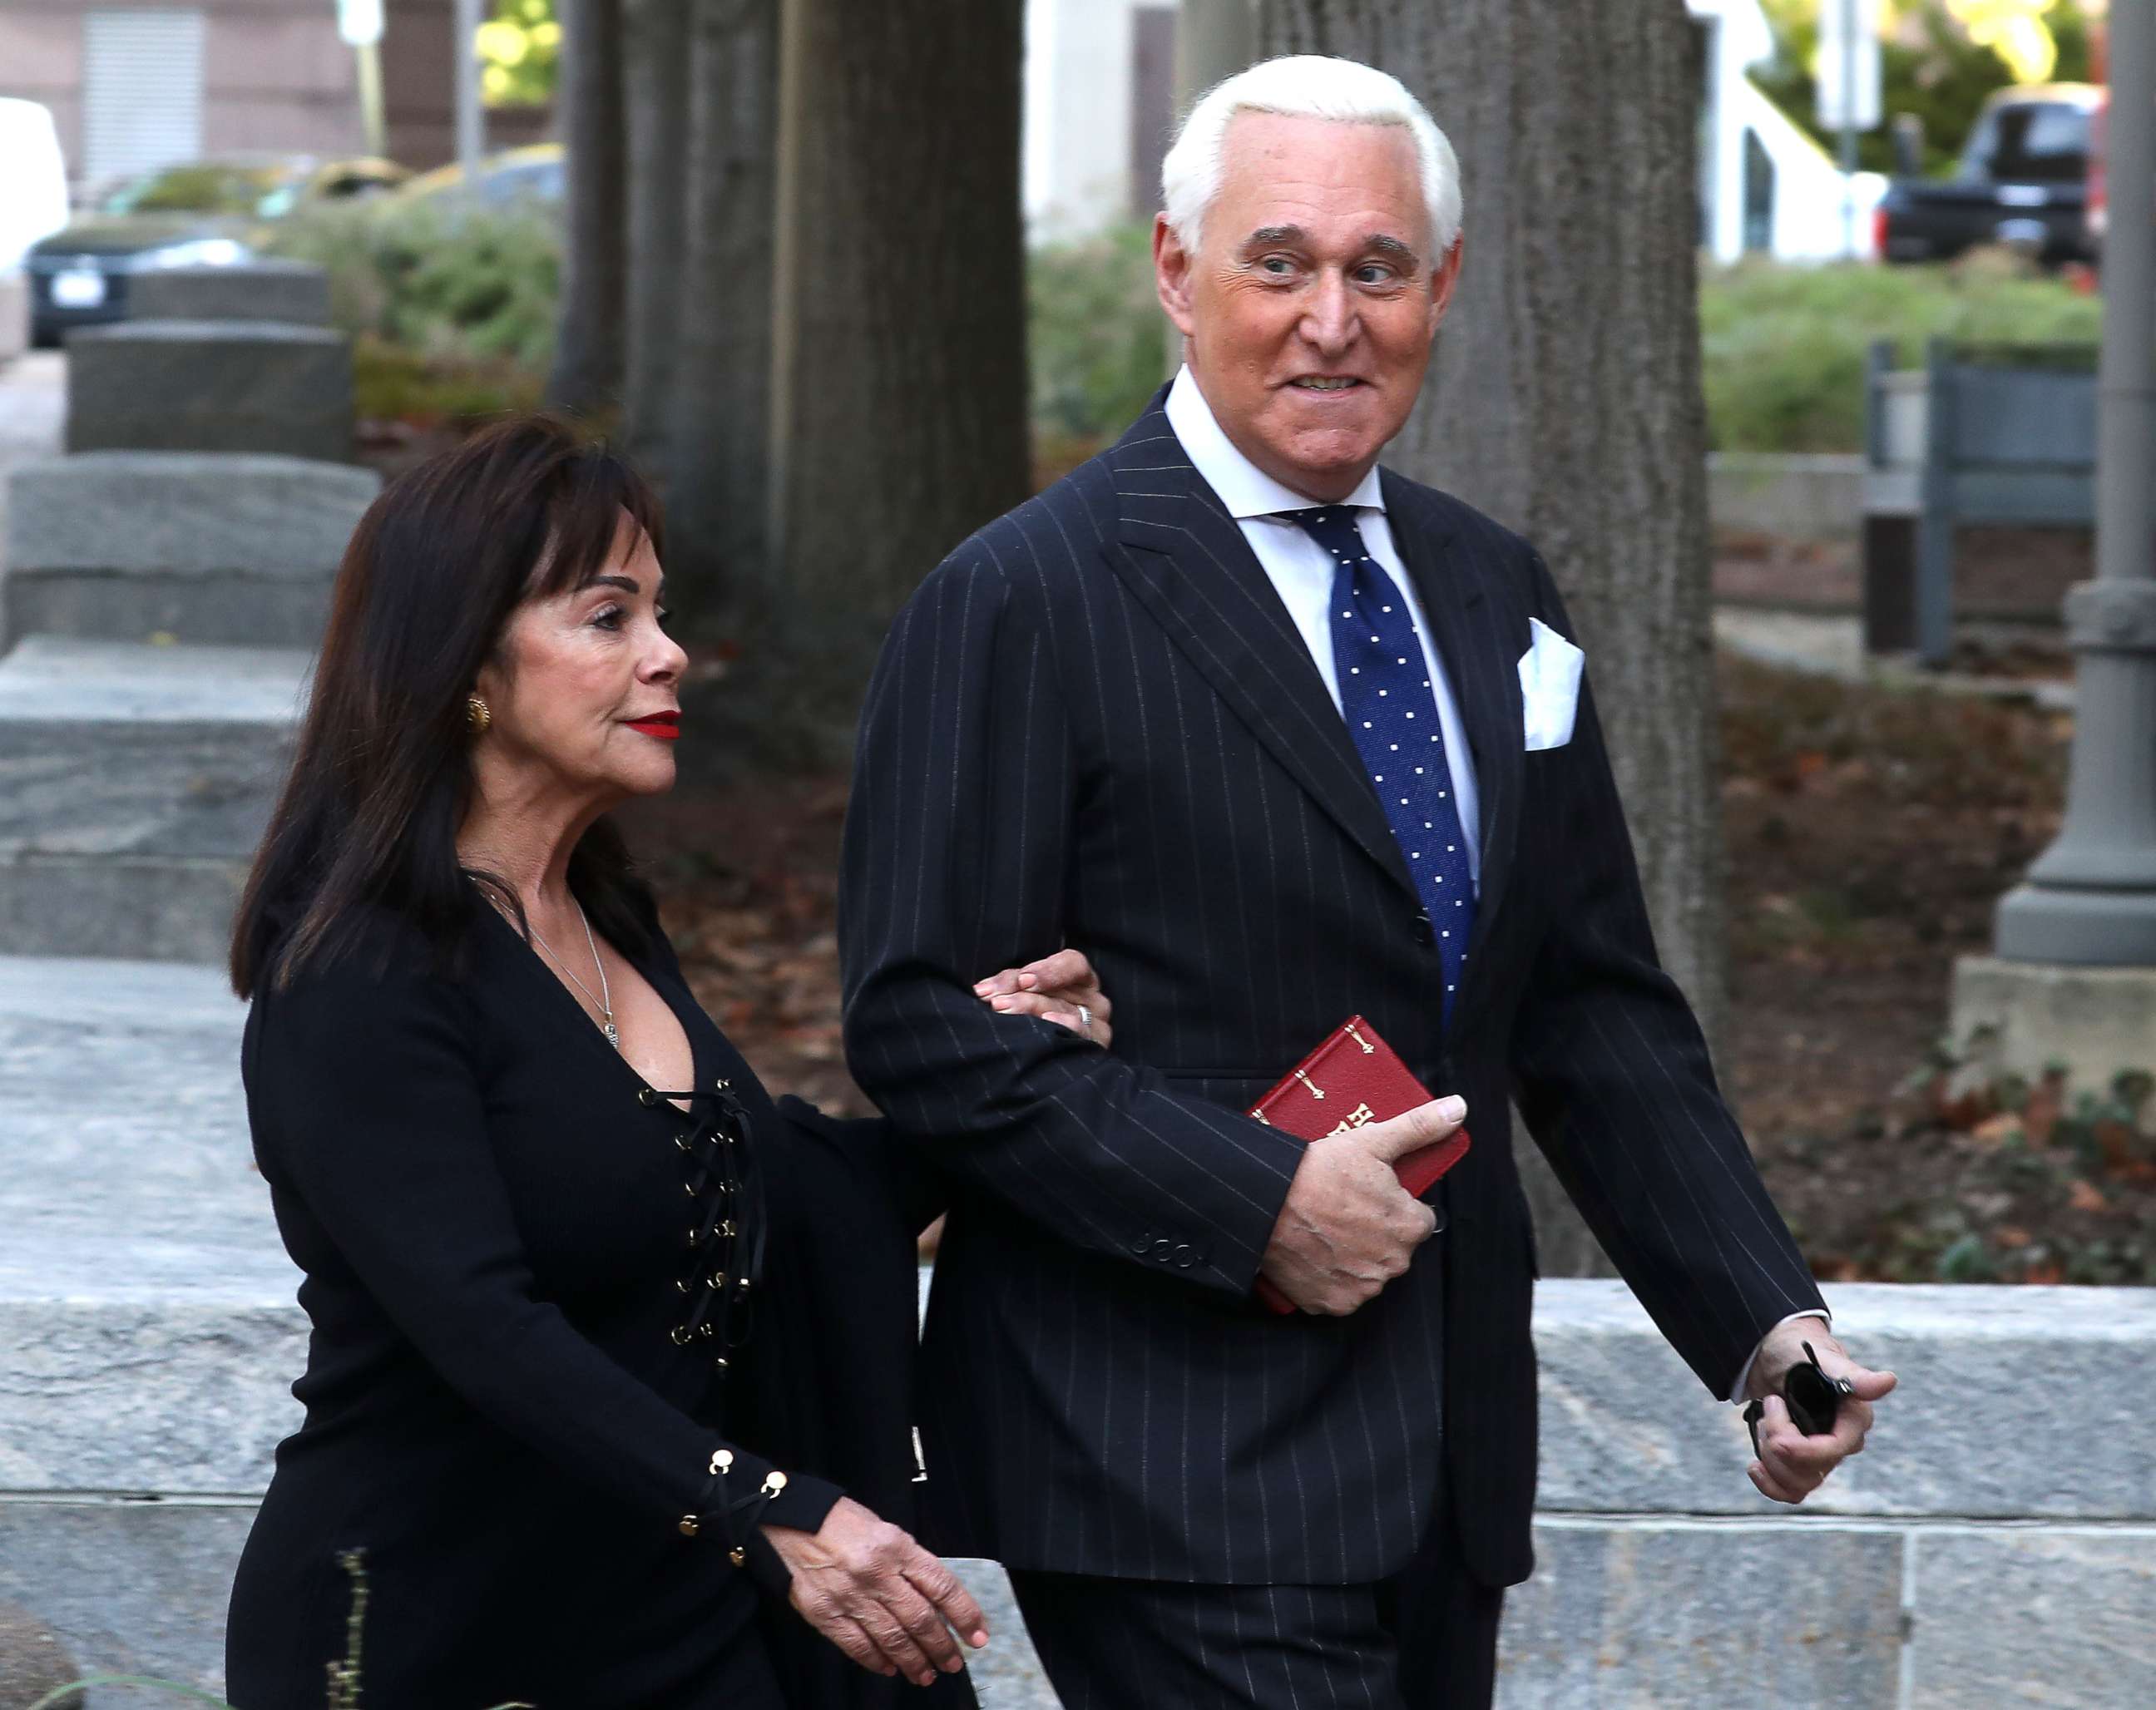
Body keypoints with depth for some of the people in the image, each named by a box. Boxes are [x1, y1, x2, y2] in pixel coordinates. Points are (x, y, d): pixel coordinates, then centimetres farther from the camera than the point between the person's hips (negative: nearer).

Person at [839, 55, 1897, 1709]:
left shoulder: (1497, 595, 14)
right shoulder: (1023, 603, -7)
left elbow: (1597, 1010, 15)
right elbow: (925, 1023, -12)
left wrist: (1766, 1324, 4)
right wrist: (1254, 1203, -20)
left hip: (1447, 1451, 7)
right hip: (1175, 1480, -7)